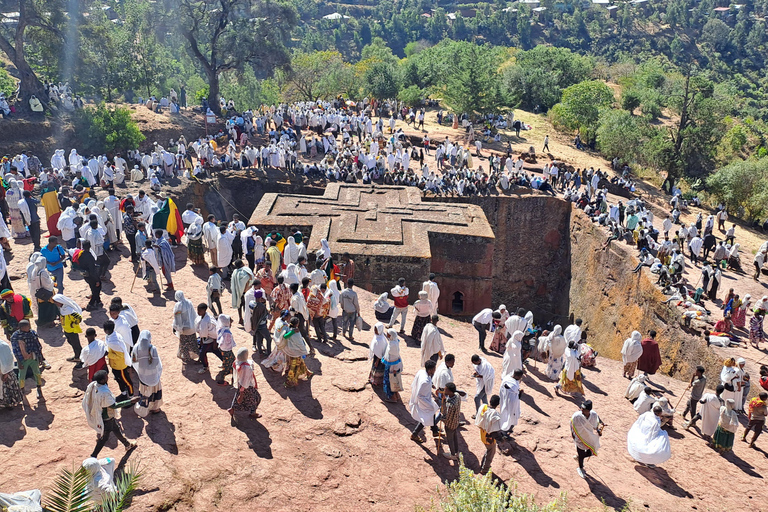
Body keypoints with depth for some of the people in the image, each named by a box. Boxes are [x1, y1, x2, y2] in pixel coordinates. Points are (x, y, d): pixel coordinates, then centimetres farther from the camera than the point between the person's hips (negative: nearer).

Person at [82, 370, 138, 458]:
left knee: (116, 429, 27)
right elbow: (114, 406, -28)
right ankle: (93, 456, 31)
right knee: (104, 437, 16)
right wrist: (131, 401, -27)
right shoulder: (104, 393, -41)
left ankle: (128, 445, 47)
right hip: (106, 418, -8)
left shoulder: (93, 385, -16)